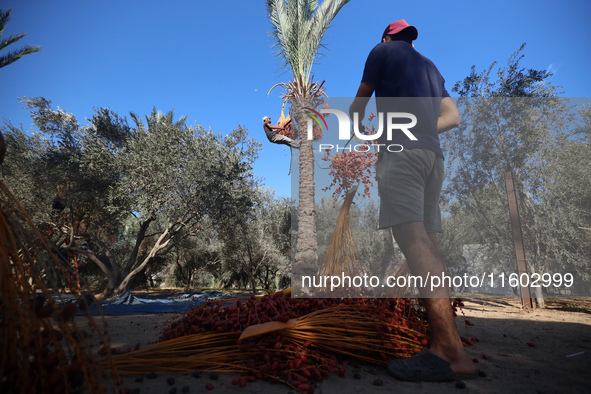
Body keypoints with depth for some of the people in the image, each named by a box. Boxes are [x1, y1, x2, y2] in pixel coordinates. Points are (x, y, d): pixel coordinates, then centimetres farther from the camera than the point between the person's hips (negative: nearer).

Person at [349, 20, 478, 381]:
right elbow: (453, 116, 25)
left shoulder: (383, 51, 14)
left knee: (412, 238, -20)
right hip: (434, 153, 8)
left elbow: (360, 101, 20)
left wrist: (356, 128, 38)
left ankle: (453, 353, -28)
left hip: (400, 150, -7)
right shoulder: (430, 66, 32)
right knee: (428, 242, 1)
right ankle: (442, 342, -1)